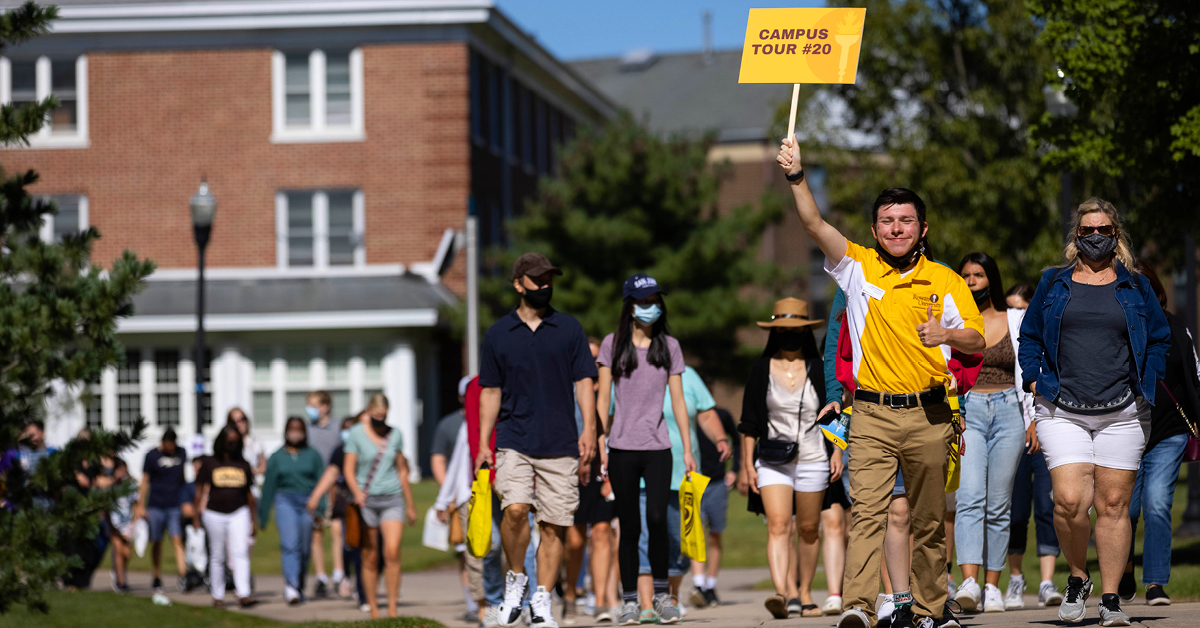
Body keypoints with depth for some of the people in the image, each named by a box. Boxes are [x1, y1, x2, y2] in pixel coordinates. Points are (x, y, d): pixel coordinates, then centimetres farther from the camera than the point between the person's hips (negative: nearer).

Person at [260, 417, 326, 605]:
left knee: (304, 549, 2)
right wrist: (263, 516, 14)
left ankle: (299, 588, 17)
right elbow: (268, 487, 14)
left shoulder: (313, 455, 10)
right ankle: (290, 586, -31)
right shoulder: (277, 457, 11)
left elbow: (321, 483, 6)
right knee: (290, 543, -19)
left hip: (308, 502, 1)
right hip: (285, 500, -1)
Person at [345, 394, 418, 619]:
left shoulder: (395, 434, 9)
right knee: (370, 558, 0)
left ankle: (392, 609, -14)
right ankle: (373, 610, 8)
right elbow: (349, 469, -4)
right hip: (366, 500, -1)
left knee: (392, 551, -16)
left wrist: (410, 505, 19)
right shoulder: (357, 434, 0)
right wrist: (357, 492, -23)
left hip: (392, 499, 1)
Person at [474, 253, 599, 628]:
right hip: (514, 439, -1)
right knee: (515, 509, -21)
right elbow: (490, 391, 12)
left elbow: (583, 382, 7)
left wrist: (589, 429, -6)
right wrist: (483, 443, 5)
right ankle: (515, 579, 0)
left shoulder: (569, 330, 9)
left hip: (560, 443, 1)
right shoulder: (498, 334, 9)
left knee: (553, 525, 0)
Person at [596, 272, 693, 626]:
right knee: (630, 527, 1)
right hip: (622, 449, 0)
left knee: (657, 519, -14)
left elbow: (678, 401, 10)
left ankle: (661, 594, -2)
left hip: (657, 448, 0)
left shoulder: (669, 346, 10)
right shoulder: (613, 344, 6)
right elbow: (603, 400, 6)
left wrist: (687, 449, 7)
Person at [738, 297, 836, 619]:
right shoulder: (762, 370, 3)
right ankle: (783, 592, -30)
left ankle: (805, 593, 22)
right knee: (778, 524, -17)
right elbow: (749, 423, 6)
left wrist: (837, 454, 0)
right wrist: (747, 464, 2)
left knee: (808, 529, 8)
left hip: (812, 460, 1)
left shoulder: (818, 370, 3)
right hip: (773, 460, -1)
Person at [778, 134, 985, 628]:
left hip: (929, 415, 2)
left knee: (929, 518, 9)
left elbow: (977, 340, 8)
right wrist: (796, 177, -24)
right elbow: (815, 225, -10)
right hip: (873, 415, -2)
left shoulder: (944, 281, 6)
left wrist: (946, 335, -13)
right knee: (867, 509, -14)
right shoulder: (857, 267, 3)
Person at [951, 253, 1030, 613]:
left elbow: (1026, 373, 13)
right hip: (966, 412, -1)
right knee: (970, 498, -18)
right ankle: (969, 581, -30)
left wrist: (1033, 419, 5)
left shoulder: (1015, 320, 10)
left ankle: (992, 585, 7)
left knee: (999, 504, 1)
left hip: (1008, 411, 1)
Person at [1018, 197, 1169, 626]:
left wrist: (1145, 389, 5)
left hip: (1120, 414, 0)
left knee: (1113, 505, 0)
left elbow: (1160, 339, 16)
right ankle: (1077, 579, 9)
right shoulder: (1053, 285, 11)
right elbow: (1029, 336, 16)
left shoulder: (1135, 288, 10)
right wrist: (1035, 381, 3)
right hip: (1062, 413, 0)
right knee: (1069, 501, -14)